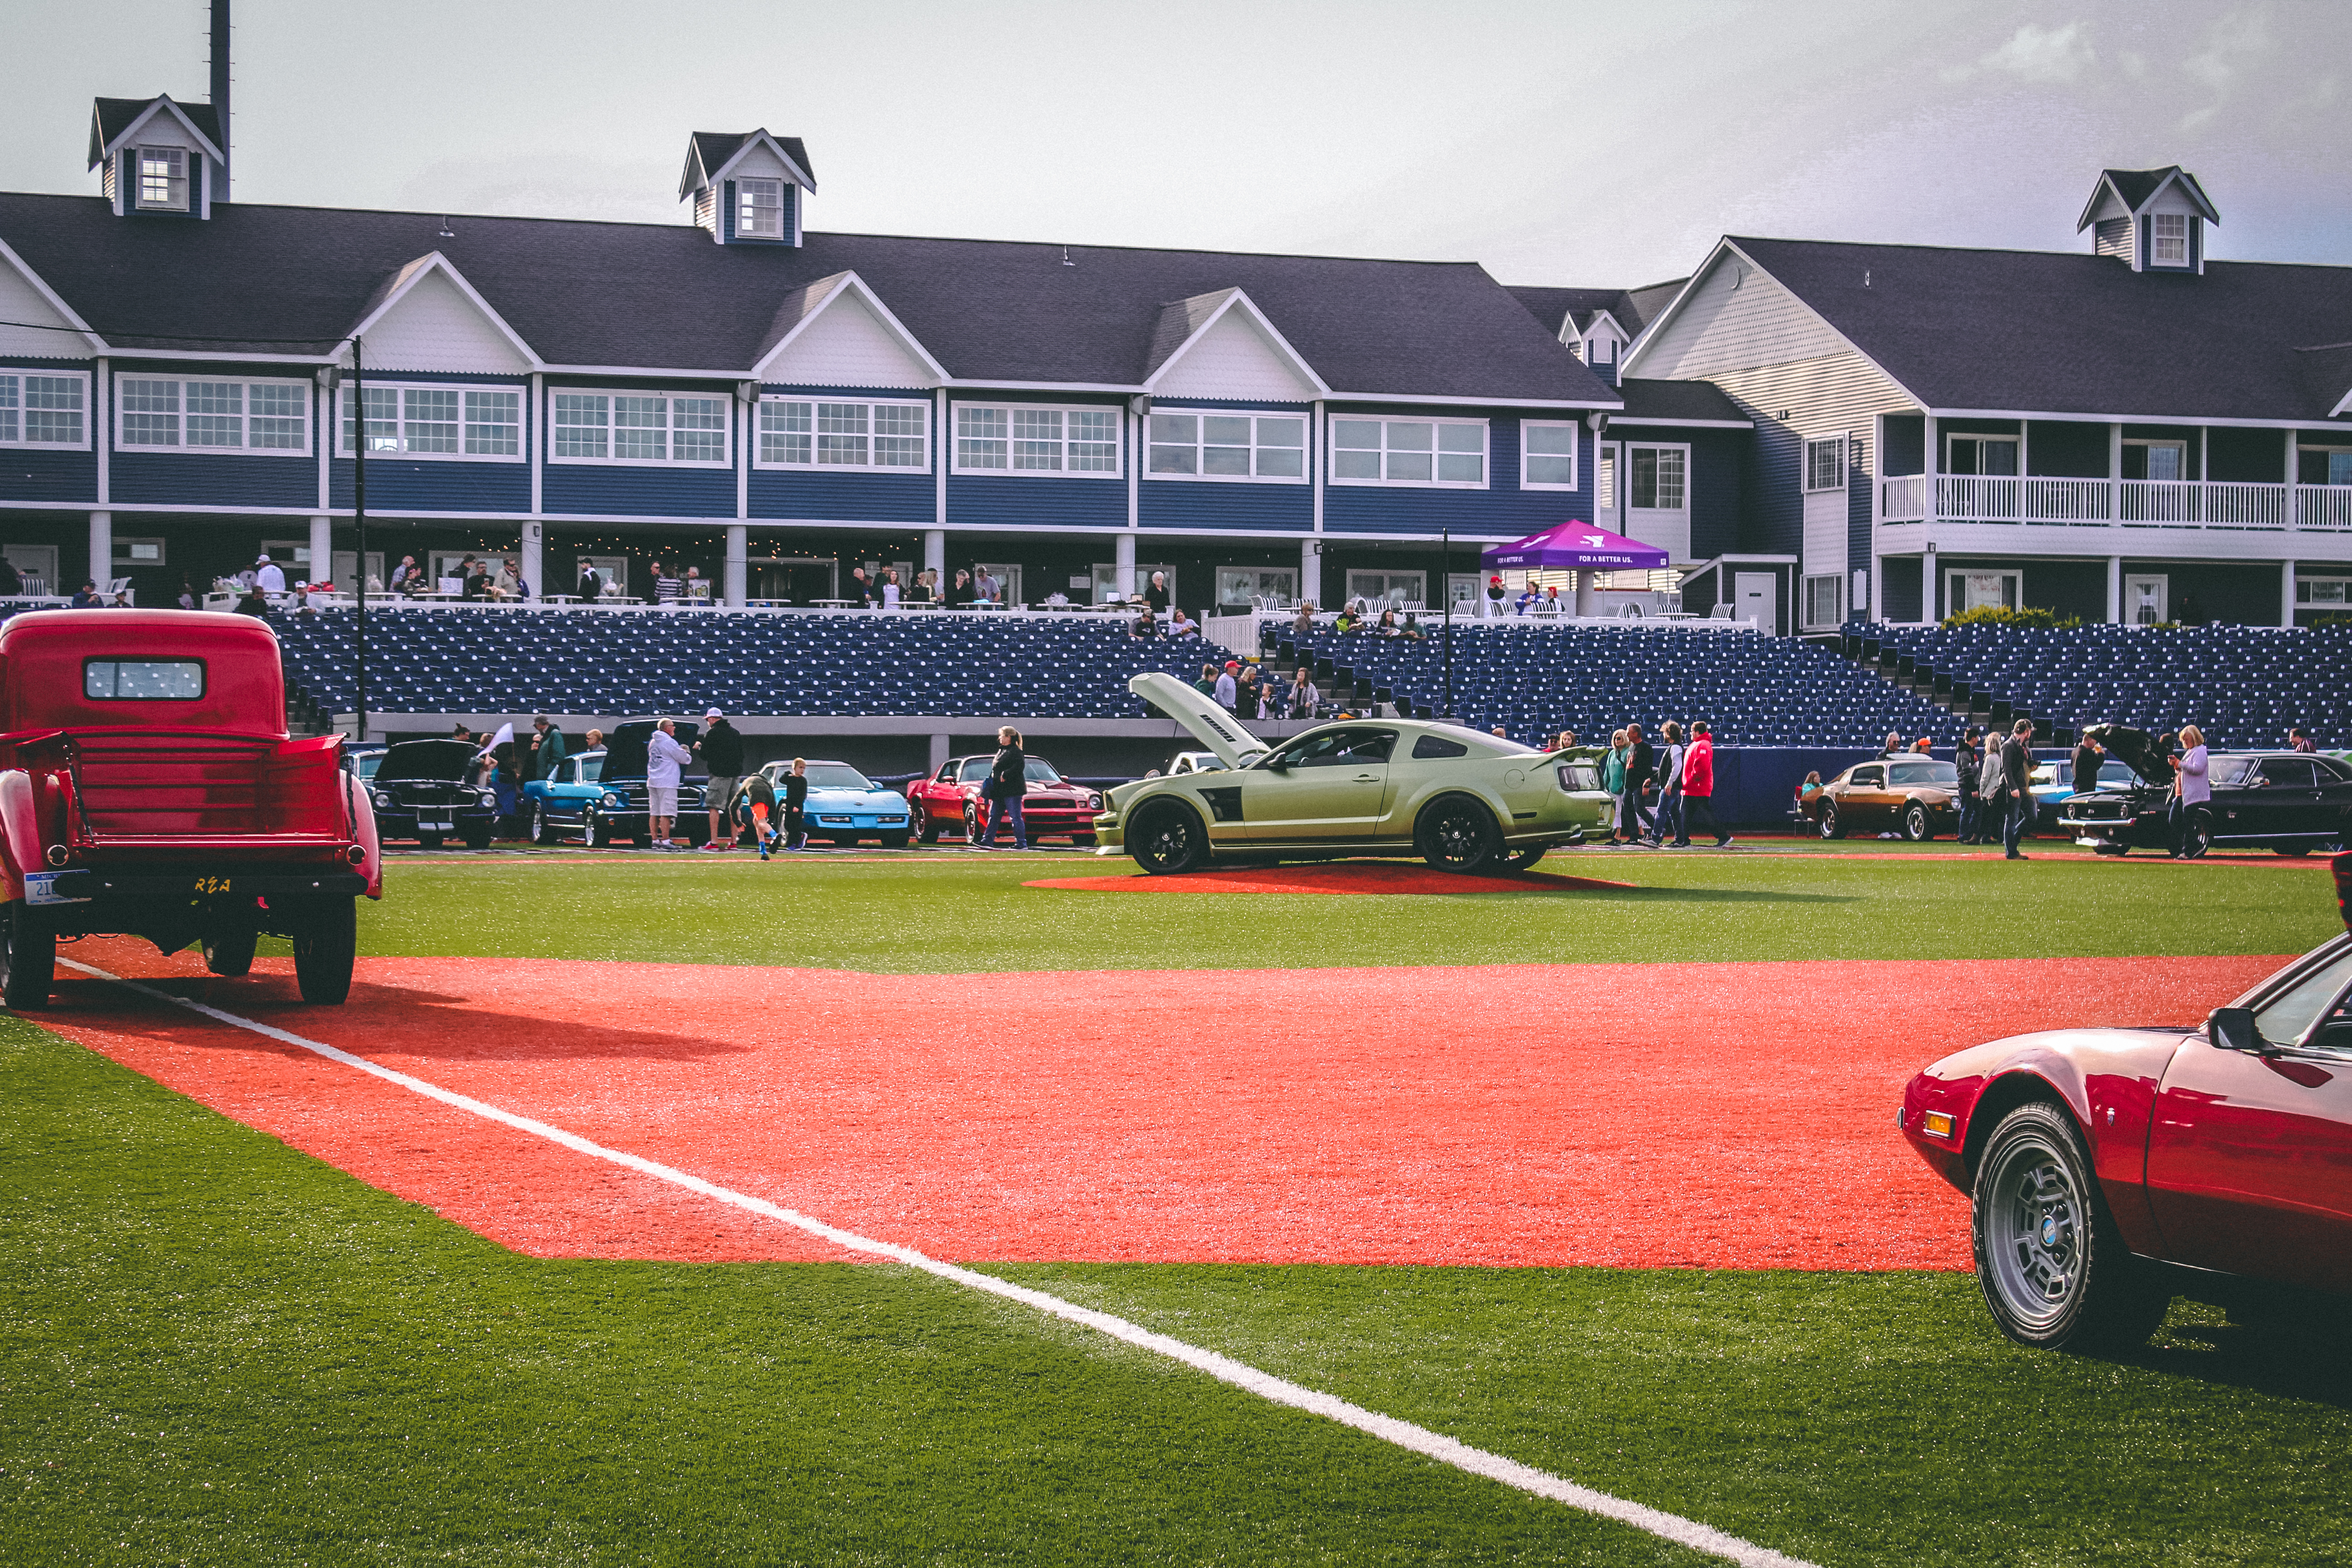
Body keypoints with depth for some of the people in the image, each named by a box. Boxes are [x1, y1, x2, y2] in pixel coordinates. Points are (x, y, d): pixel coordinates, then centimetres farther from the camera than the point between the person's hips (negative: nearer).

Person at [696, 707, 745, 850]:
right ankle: (733, 841, 8)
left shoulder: (711, 733, -6)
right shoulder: (735, 732, 14)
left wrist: (699, 746, 15)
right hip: (736, 774, 6)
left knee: (714, 807, -4)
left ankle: (714, 842, -11)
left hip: (719, 774, -6)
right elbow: (741, 754, 20)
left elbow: (705, 755, -3)